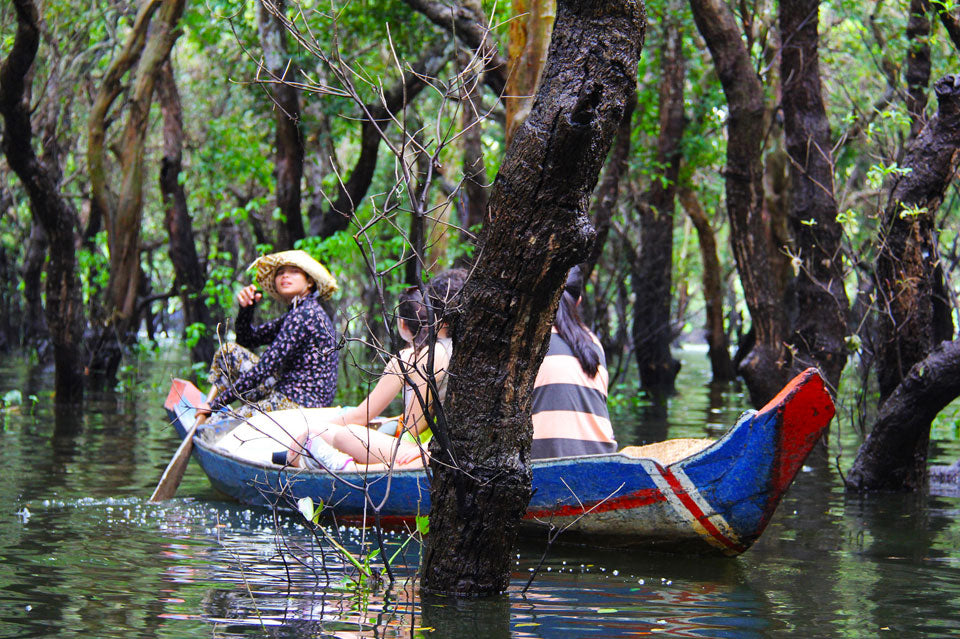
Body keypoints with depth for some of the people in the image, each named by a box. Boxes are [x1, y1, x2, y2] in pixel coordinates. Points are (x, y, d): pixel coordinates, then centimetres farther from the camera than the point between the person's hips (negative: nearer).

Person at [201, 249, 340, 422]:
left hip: (299, 403, -11)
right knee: (229, 351, 14)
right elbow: (246, 340, 25)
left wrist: (217, 403, -15)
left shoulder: (305, 314, -16)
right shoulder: (294, 314, 16)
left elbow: (265, 367, -19)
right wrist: (246, 308, 3)